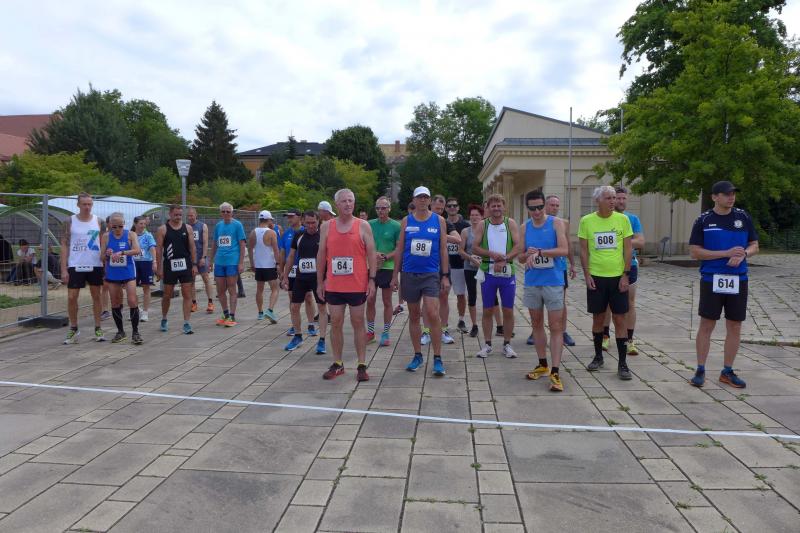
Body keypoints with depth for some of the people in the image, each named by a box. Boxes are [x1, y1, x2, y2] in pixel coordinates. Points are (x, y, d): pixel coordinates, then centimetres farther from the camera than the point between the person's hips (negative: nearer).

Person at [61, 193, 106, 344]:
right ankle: (73, 329, 15)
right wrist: (64, 269, -7)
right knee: (72, 298, 0)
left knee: (96, 296, 8)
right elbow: (64, 245, 0)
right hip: (75, 266, -1)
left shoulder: (99, 221, 2)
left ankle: (98, 328, 18)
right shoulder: (70, 221, 0)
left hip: (95, 265, 1)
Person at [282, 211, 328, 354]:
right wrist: (285, 276, 10)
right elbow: (291, 256, 12)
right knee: (294, 306, 7)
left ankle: (322, 340, 9)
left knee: (322, 307, 1)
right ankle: (297, 336, 26)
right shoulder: (298, 235, 5)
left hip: (319, 277, -4)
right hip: (300, 277, 4)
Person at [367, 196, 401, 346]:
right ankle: (370, 331, 22)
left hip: (388, 268, -3)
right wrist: (373, 254, -12)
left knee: (387, 302, 6)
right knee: (370, 301, 8)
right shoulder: (370, 224, 5)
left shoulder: (396, 226, -5)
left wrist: (385, 257, -18)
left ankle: (385, 334, 16)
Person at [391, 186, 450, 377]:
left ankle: (437, 358, -2)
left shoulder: (439, 221, 2)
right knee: (414, 315, 9)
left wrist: (445, 276, -2)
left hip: (431, 274, -2)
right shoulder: (406, 221, 6)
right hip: (409, 274, 2)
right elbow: (400, 249, 8)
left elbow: (443, 250, 3)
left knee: (432, 314, -13)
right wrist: (395, 275, 4)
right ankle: (418, 356, 22)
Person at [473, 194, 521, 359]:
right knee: (488, 310, 7)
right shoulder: (482, 225, 4)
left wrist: (504, 260, -19)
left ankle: (507, 345, 17)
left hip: (507, 272, 0)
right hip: (488, 272, 1)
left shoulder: (511, 224, 2)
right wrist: (492, 254, -15)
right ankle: (487, 344, 18)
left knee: (508, 310, 5)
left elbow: (518, 246, -6)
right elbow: (475, 248, -1)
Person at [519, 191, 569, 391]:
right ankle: (542, 365, 27)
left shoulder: (556, 223, -4)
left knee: (556, 327, -5)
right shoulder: (525, 227, 6)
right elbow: (520, 257, 7)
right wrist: (528, 254, -15)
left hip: (553, 282, -4)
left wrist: (539, 251, -24)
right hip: (532, 283, 4)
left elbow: (564, 250, -16)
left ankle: (555, 373, -3)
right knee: (537, 324, 13)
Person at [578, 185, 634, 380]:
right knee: (598, 318, 9)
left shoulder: (622, 219, 0)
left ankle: (622, 363, 8)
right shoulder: (587, 221, -1)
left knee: (619, 319, 1)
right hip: (596, 277, 0)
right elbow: (584, 250, 2)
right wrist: (587, 274, -5)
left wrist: (625, 274, -5)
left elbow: (628, 249, 1)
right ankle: (598, 356, 24)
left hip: (618, 277, 0)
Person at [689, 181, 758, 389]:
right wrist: (726, 253, -15)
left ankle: (727, 371, 20)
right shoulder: (703, 220, -3)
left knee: (735, 327, 7)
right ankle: (700, 370, 11)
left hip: (738, 280, 3)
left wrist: (742, 255, -12)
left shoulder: (743, 217, 5)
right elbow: (695, 252, -7)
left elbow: (754, 246, 10)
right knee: (706, 325, 0)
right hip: (711, 279, -3)